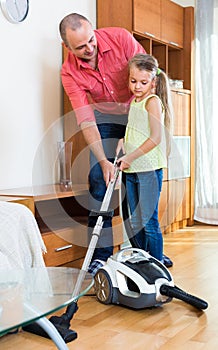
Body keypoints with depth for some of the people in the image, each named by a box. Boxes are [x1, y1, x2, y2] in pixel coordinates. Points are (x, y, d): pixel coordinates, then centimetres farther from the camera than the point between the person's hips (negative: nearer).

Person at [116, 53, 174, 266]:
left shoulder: (153, 101, -9)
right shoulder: (133, 101, 15)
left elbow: (156, 137, -19)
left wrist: (130, 157, -19)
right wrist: (122, 141, 6)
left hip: (149, 169, -8)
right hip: (131, 169, 8)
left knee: (149, 221, -5)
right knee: (135, 222, 14)